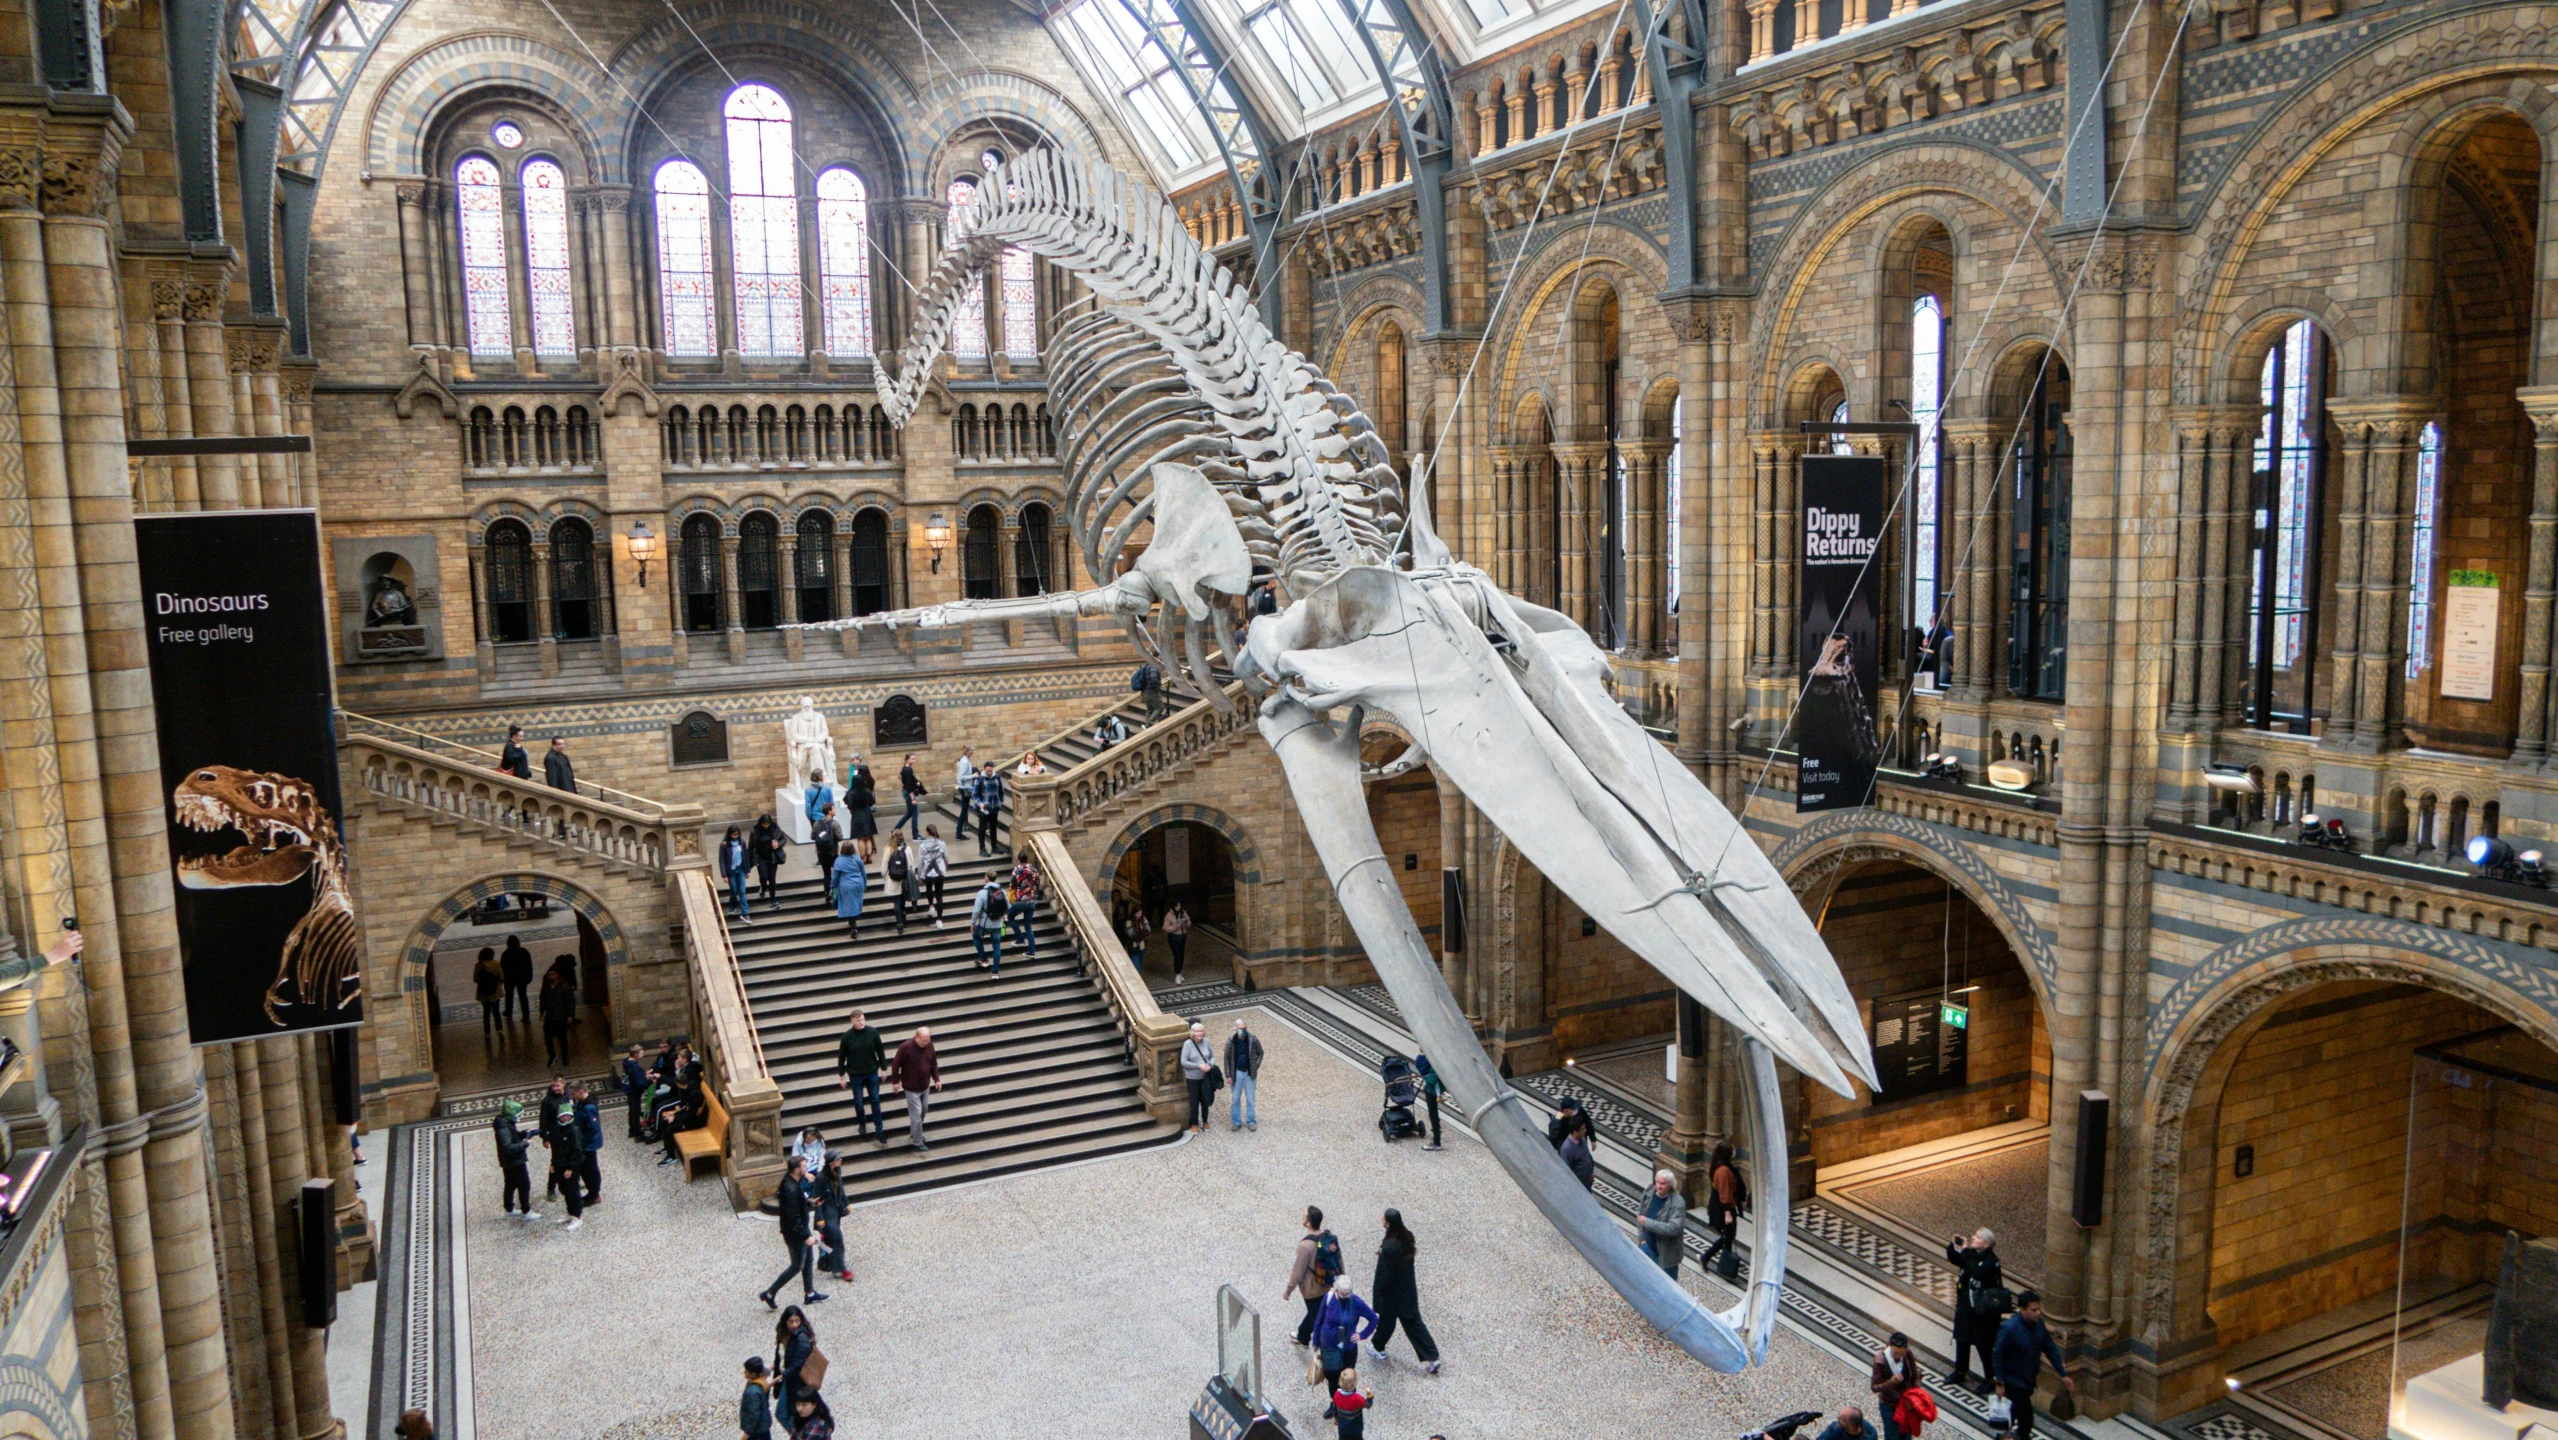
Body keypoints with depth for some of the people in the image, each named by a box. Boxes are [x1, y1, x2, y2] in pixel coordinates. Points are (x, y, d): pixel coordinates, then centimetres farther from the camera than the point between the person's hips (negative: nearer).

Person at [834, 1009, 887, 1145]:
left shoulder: (872, 1032, -9)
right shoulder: (847, 1036, -12)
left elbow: (880, 1051, 1)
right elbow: (841, 1057, -3)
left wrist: (884, 1068, 3)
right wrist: (841, 1075, -1)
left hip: (872, 1073, 1)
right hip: (855, 1075, -1)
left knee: (875, 1101, 5)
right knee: (858, 1102, 12)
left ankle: (879, 1130, 12)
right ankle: (861, 1124, 37)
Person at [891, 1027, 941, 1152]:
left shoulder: (929, 1046, -7)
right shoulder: (906, 1047, -23)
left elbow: (934, 1063, 8)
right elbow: (895, 1064, -12)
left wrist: (936, 1079, 5)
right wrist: (896, 1081, -7)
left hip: (925, 1086, 6)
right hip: (911, 1088, -6)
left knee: (923, 1111, 19)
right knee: (916, 1114, -3)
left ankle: (914, 1133, 41)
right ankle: (918, 1143, 7)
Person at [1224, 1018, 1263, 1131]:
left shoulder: (1253, 1039, -8)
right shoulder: (1231, 1041, -7)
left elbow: (1260, 1053, 5)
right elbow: (1227, 1058, -1)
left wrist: (1256, 1066, -4)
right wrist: (1228, 1075, -4)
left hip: (1249, 1073, 0)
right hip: (1236, 1073, 1)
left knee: (1251, 1099, 5)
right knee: (1235, 1099, 7)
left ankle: (1251, 1122, 14)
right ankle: (1236, 1121, 16)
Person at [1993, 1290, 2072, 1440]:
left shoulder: (2038, 1323, -10)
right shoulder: (2009, 1328, -30)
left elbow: (2050, 1349, 3)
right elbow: (1997, 1356, -22)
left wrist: (2063, 1374, 3)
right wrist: (2000, 1383, -20)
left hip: (2029, 1378, 7)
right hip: (2013, 1380, -7)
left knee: (2018, 1407, 26)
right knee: (2026, 1414, -7)